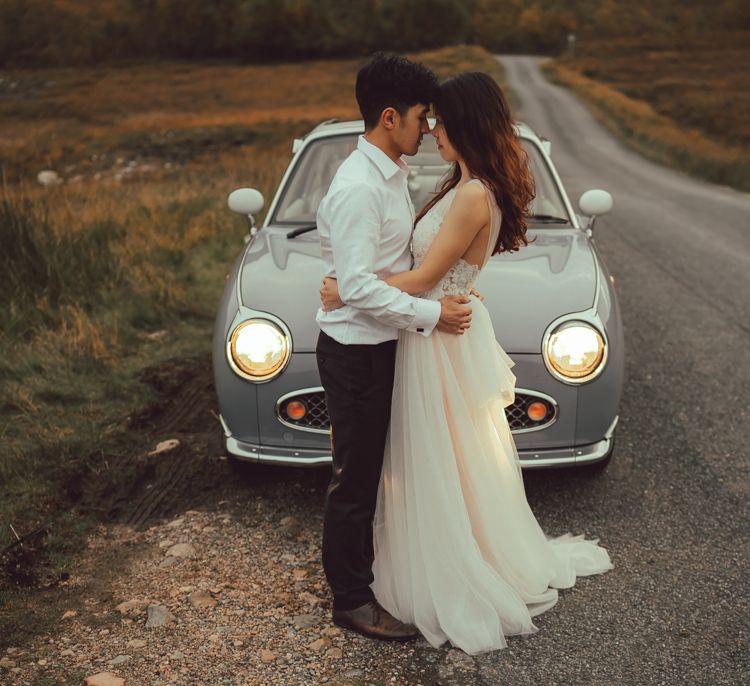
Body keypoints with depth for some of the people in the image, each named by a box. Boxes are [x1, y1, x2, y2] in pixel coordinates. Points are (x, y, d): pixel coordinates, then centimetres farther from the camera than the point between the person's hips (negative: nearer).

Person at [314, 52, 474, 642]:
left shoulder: (393, 174, 8)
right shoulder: (358, 187, -23)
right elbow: (358, 286, -27)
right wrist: (431, 315, -23)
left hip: (381, 345, 10)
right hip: (356, 353, -9)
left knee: (371, 469, 22)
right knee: (356, 477, 3)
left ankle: (363, 567, 40)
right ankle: (351, 599, 19)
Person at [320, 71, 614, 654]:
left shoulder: (473, 197, -24)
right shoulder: (468, 186, 7)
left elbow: (421, 279, -22)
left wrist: (346, 294, -14)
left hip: (443, 342, -10)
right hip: (444, 329, 10)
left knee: (446, 471, 6)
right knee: (455, 467, 21)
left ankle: (458, 588, 23)